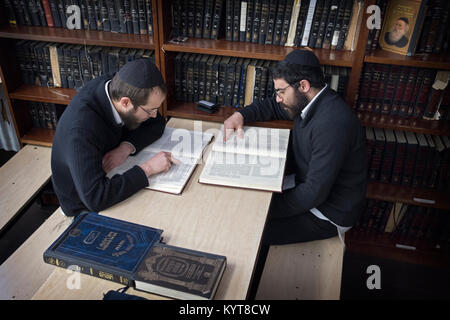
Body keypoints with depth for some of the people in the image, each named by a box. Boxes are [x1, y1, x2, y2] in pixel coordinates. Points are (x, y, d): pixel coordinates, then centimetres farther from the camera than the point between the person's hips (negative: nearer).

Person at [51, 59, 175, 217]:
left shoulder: (117, 86, -15)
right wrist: (147, 168, -35)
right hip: (86, 208, -6)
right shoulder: (80, 128, -35)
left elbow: (157, 123, -2)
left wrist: (127, 147, -20)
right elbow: (94, 198, -39)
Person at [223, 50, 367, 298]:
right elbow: (270, 107, 16)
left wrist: (267, 210, -22)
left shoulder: (333, 123, -33)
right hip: (309, 188, 9)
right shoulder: (309, 102, -3)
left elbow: (315, 192, -31)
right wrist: (241, 115, -3)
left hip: (328, 214, -9)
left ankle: (246, 292, 15)